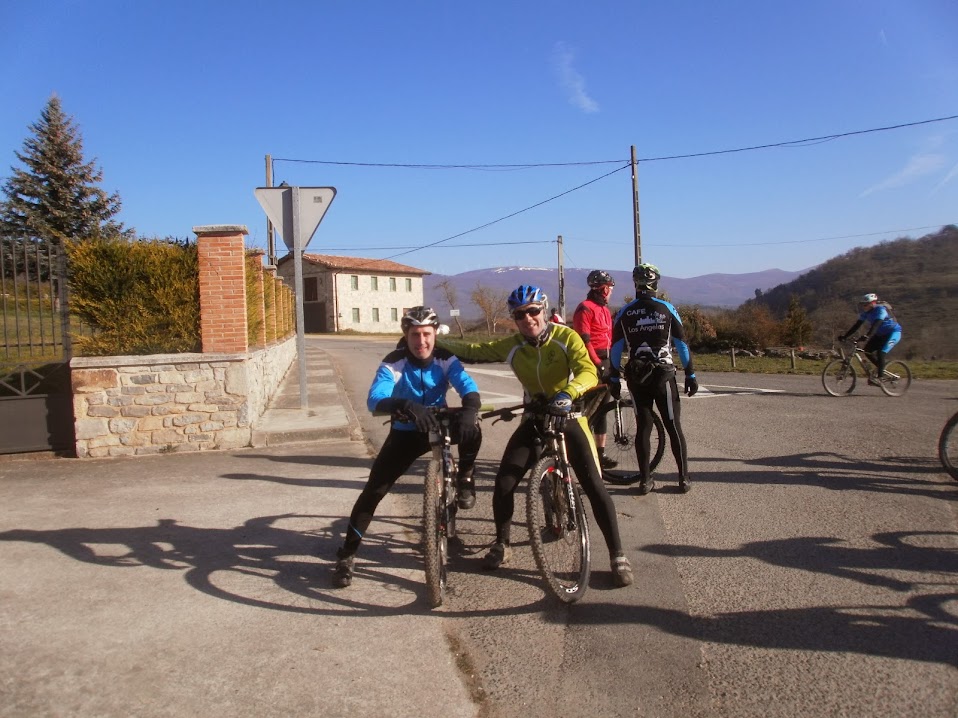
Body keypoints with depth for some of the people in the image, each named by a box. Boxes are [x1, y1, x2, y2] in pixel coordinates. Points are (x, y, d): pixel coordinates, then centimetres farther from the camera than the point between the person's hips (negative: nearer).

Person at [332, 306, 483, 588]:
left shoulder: (445, 359, -15)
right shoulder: (393, 362, -21)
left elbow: (469, 387, -29)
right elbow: (374, 399, -37)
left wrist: (469, 410, -54)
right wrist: (407, 405, -58)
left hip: (438, 425, 1)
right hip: (405, 433, -1)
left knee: (472, 429, -32)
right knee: (373, 491, -10)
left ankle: (464, 480, -4)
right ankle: (346, 556, 5)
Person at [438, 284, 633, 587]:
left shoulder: (566, 337, -17)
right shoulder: (512, 347, -7)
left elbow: (588, 372, -29)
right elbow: (474, 351, 0)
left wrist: (567, 394, -48)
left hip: (569, 416, -3)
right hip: (535, 419, 3)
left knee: (595, 486, -10)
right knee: (503, 485, -5)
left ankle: (618, 556, 4)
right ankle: (502, 544, 18)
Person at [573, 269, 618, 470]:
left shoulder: (605, 309, 19)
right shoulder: (586, 308, -10)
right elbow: (584, 340, -18)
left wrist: (613, 362, 12)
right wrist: (597, 363, -20)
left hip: (606, 363, 9)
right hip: (592, 364, -9)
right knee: (588, 409, -11)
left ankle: (600, 453, 17)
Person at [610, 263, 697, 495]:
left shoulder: (624, 313, 2)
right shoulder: (666, 308, -2)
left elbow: (616, 348, 2)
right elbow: (681, 343, -1)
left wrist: (614, 378, 9)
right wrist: (690, 375, 4)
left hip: (636, 376, 2)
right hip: (663, 374, -2)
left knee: (643, 426, 7)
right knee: (673, 426, 5)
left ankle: (645, 480, 8)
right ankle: (684, 479, 7)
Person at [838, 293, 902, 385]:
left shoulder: (880, 310, -25)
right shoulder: (865, 312, -3)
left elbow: (876, 325, -39)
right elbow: (857, 325, -4)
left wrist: (867, 336, -53)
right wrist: (845, 336, -13)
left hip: (893, 332, -8)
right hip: (881, 334, 8)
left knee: (881, 352, -24)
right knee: (867, 350, -6)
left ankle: (880, 377, -19)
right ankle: (882, 368, 12)